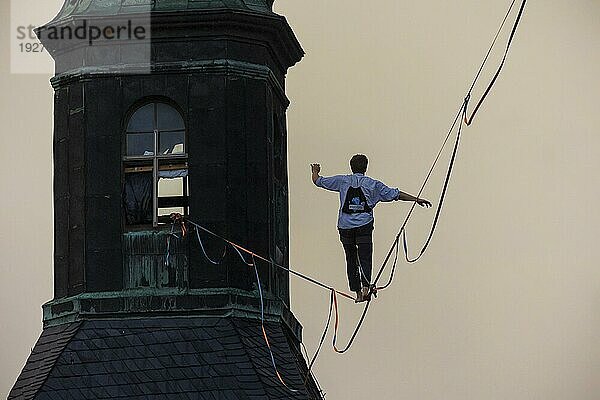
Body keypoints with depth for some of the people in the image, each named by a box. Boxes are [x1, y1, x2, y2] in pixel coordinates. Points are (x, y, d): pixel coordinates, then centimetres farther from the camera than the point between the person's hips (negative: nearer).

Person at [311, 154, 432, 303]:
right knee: (365, 258, -6)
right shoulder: (372, 184, 5)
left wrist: (315, 171, 38)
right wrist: (416, 199, 12)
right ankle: (366, 286, -32)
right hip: (364, 225, -1)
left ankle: (357, 293, 12)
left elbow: (318, 181, 15)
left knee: (351, 261, 11)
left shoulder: (343, 181, 7)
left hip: (345, 227, 1)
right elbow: (395, 194, 5)